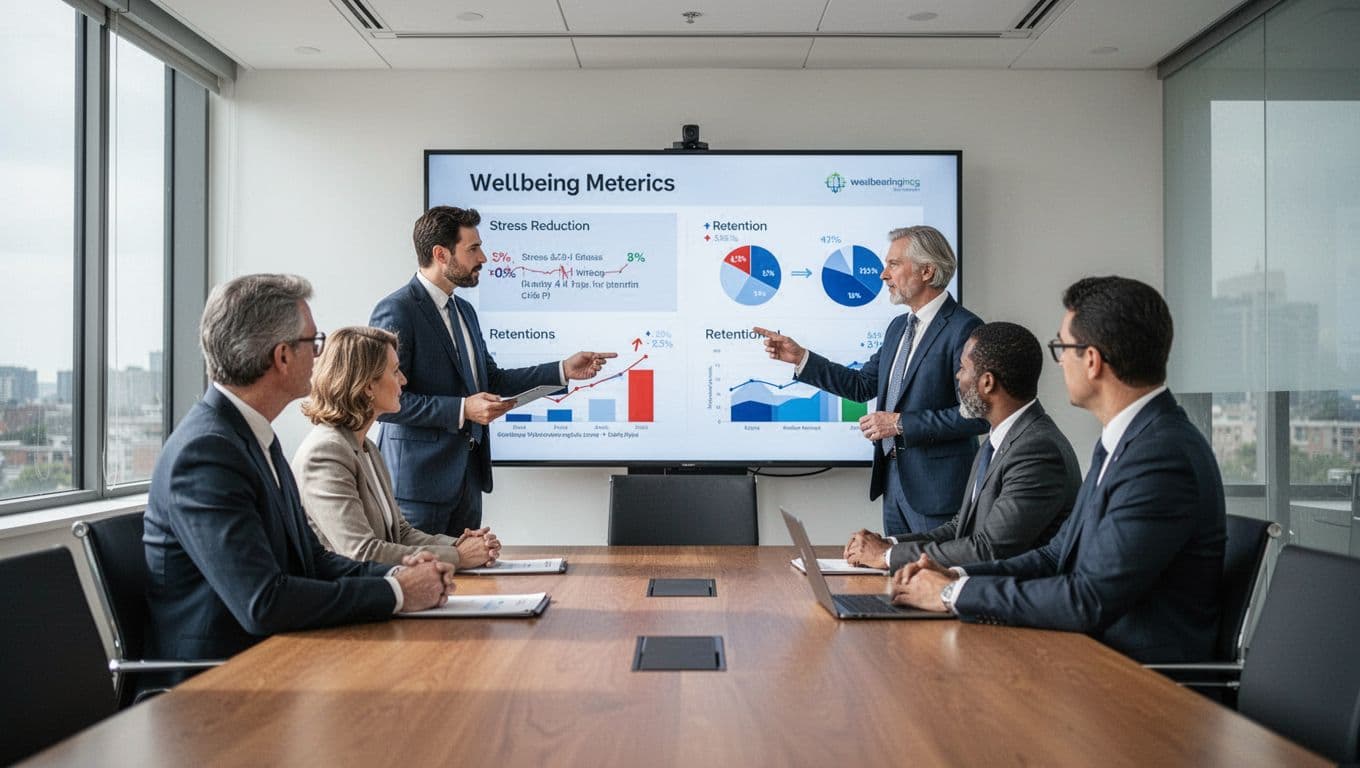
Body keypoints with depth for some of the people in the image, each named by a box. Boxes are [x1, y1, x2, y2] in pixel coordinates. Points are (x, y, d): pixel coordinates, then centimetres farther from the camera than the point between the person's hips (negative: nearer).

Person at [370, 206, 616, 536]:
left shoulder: (464, 310, 14)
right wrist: (462, 410, -22)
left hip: (468, 475, 8)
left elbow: (491, 378, 18)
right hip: (420, 481, -8)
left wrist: (564, 370, 10)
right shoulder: (396, 311, -14)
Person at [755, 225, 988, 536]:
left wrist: (901, 423, -18)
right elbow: (862, 385, 15)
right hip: (893, 478, 8)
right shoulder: (899, 326, 13)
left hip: (937, 486, -8)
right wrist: (800, 357, 8)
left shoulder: (964, 328, -14)